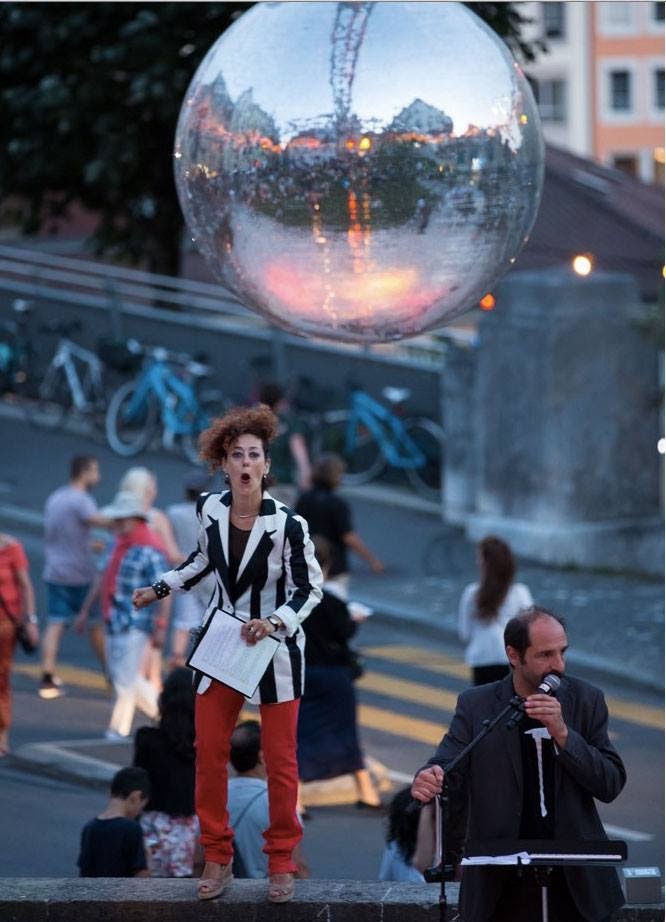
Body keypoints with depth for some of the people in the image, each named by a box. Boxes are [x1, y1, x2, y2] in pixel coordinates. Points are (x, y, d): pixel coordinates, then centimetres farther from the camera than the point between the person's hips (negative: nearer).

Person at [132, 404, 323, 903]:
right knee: (209, 753, 6)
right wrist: (159, 589, 15)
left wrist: (275, 622, -24)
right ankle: (218, 857, 19)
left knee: (280, 760, 4)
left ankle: (282, 861, 18)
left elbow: (310, 587, -11)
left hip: (275, 648, -4)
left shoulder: (288, 524, -22)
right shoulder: (210, 509, -8)